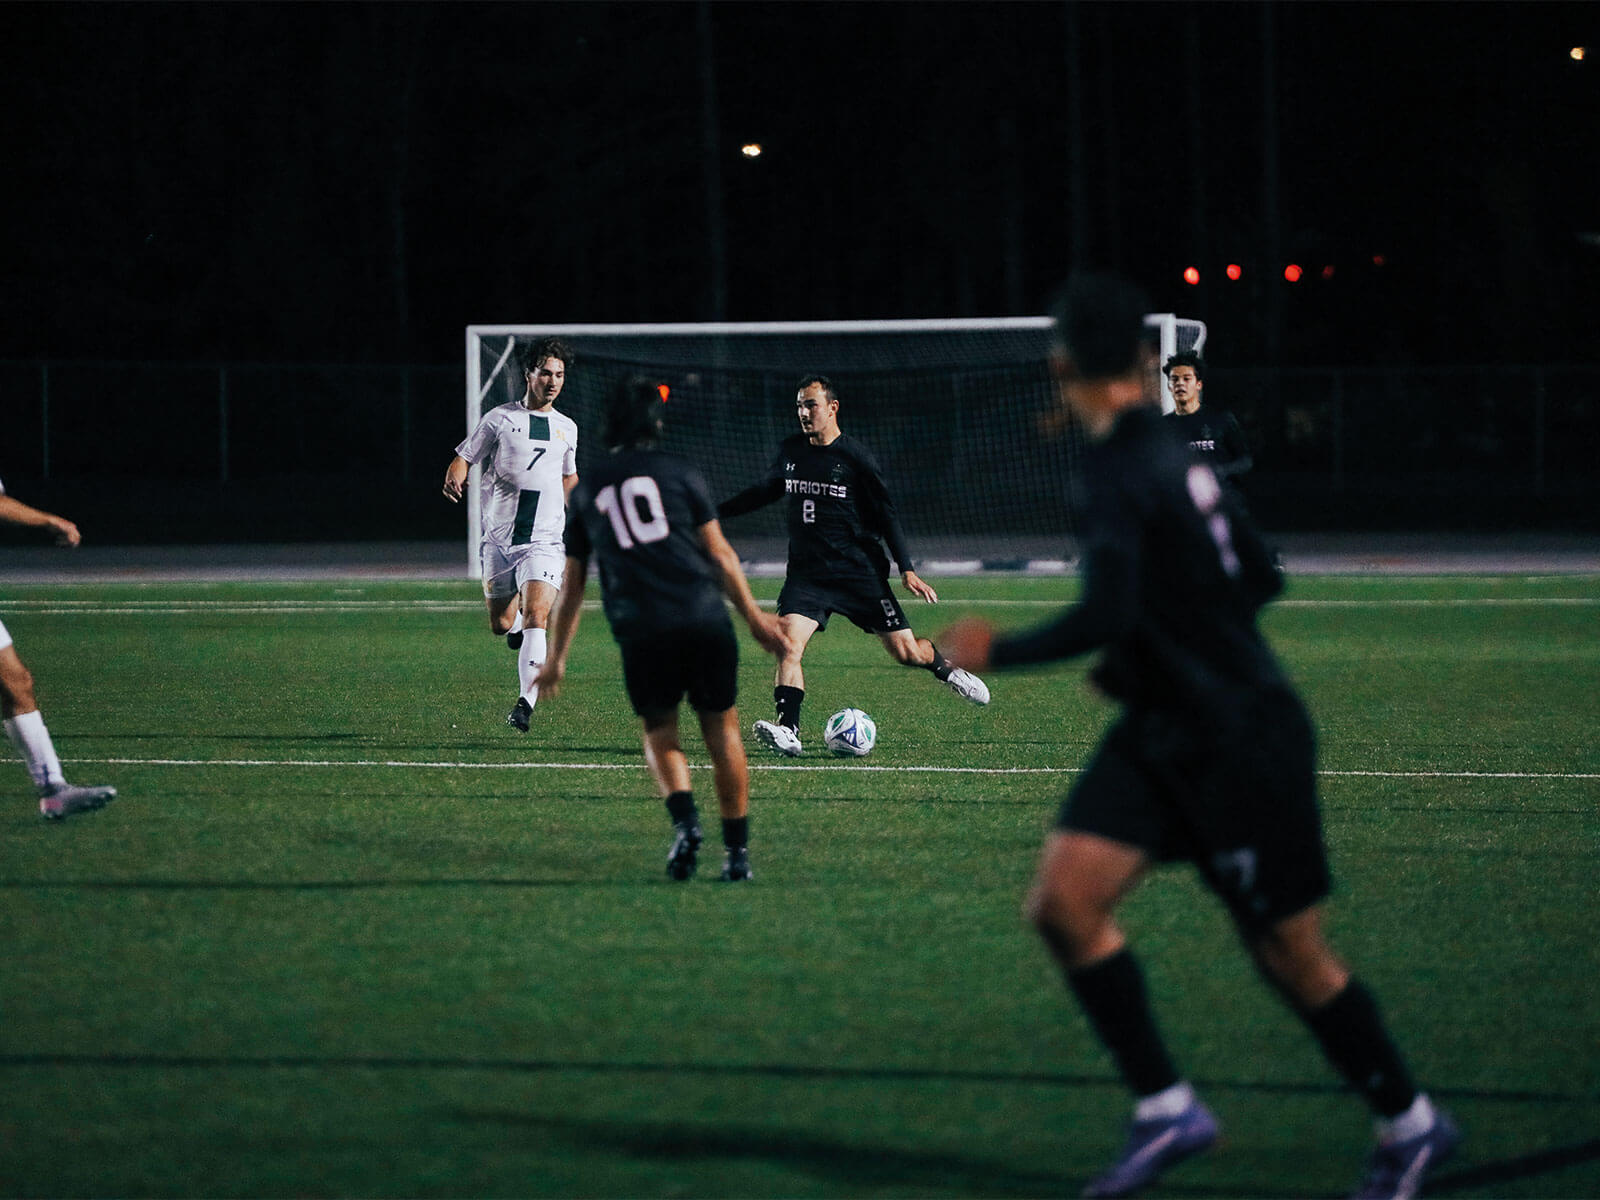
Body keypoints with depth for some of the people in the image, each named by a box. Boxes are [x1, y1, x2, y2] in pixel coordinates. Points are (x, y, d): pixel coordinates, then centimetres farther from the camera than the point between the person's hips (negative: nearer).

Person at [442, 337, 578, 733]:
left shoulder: (567, 428, 12)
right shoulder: (500, 418, 1)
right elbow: (464, 458, 1)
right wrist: (454, 478, -20)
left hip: (544, 541, 0)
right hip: (499, 539, 0)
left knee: (536, 617, -18)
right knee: (501, 625, 7)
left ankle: (526, 701, -19)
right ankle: (518, 619, 44)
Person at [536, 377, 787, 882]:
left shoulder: (588, 491, 18)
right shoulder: (677, 471, 10)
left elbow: (571, 585, 22)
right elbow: (718, 551, 7)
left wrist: (556, 658, 30)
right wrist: (753, 614, 15)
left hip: (640, 632, 1)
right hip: (705, 620, -1)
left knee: (660, 733, 16)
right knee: (722, 729, 10)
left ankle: (684, 820, -11)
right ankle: (737, 850, 8)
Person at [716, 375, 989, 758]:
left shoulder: (855, 457, -7)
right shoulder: (789, 452, 5)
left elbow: (886, 514, -3)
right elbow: (766, 491, 24)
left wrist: (907, 569, -9)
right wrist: (715, 511, 22)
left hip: (859, 570, -3)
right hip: (807, 574, 3)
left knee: (906, 652, 0)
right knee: (789, 643, -21)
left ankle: (946, 668, 34)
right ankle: (788, 732, -25)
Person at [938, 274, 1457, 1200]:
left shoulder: (1124, 471, -21)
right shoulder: (1174, 455, 5)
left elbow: (1105, 618, -29)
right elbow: (1261, 579, 15)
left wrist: (997, 653, -16)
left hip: (1243, 741, -9)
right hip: (1167, 734, 9)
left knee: (1290, 952, 3)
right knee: (1064, 899, -4)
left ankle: (1411, 1124, 21)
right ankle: (1167, 1108, 0)